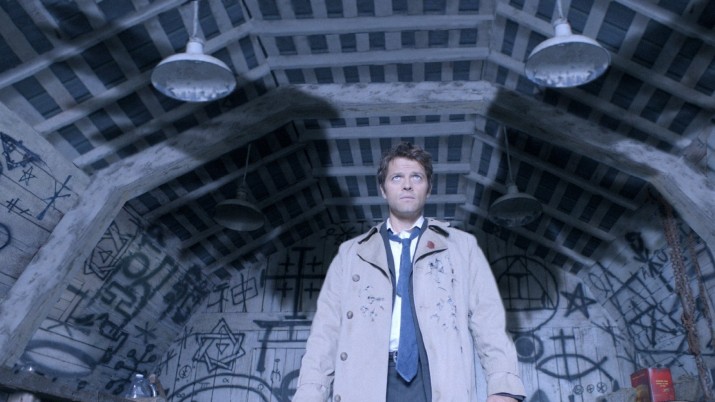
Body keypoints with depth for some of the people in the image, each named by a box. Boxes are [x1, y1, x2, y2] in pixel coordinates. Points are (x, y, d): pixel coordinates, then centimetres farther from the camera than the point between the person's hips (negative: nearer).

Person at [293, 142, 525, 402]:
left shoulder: (462, 246, 15)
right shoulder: (351, 254, 17)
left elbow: (488, 320, 7)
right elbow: (327, 330, 11)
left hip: (439, 380, 0)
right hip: (370, 381, 1)